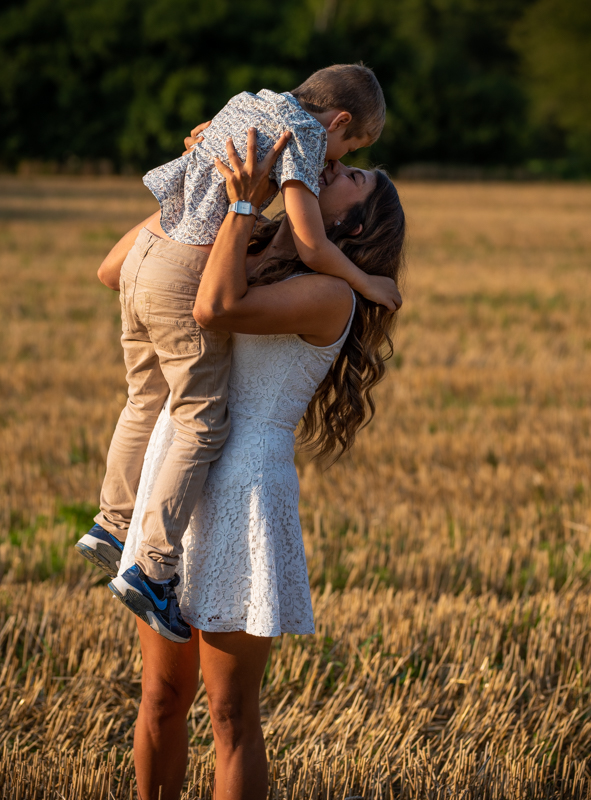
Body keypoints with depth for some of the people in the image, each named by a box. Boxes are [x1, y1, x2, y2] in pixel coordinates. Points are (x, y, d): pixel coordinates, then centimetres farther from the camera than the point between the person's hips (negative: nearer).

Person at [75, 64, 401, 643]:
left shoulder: (248, 103, 15)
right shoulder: (302, 132, -9)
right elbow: (311, 249, -13)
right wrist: (367, 284, 4)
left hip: (144, 259, 9)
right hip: (189, 277, -9)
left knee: (147, 400, 24)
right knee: (202, 425, -3)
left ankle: (112, 527, 34)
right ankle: (151, 570, -9)